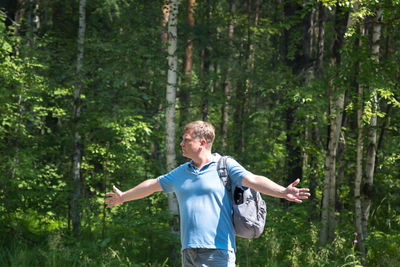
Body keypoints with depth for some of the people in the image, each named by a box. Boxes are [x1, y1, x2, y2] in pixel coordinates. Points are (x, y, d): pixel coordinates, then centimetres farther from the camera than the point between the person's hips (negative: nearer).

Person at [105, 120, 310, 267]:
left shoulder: (225, 166, -1)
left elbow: (254, 181, -14)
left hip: (218, 251, -6)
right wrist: (123, 197, 45)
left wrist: (283, 192, -31)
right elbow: (153, 185, 33)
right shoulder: (181, 172, 19)